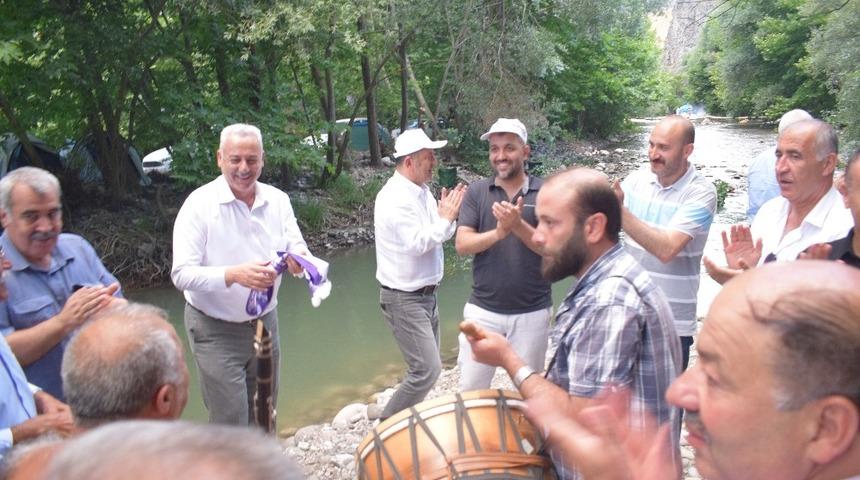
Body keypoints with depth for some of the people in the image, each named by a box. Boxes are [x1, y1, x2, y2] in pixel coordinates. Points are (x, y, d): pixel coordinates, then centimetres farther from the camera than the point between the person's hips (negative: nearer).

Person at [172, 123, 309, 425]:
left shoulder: (278, 200, 0)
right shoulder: (199, 205, -15)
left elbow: (298, 248, -2)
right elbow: (181, 274, -19)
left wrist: (297, 259, -28)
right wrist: (233, 275, -36)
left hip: (264, 323, 5)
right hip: (216, 332, -5)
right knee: (231, 422, -2)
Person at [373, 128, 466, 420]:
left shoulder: (422, 191, 7)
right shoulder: (394, 198, -19)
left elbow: (441, 235, 11)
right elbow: (418, 243, -25)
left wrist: (448, 215, -8)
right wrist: (445, 217, -15)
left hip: (426, 294, 9)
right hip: (404, 299, -9)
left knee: (425, 366, 16)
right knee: (428, 369, -9)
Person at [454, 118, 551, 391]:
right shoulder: (477, 192, 1)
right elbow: (462, 245, -8)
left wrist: (518, 225, -25)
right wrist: (499, 232, -25)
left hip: (532, 313, -1)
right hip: (483, 310, 1)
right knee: (470, 390, 8)